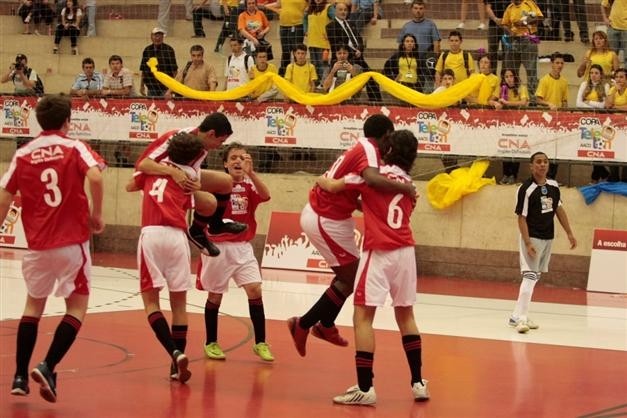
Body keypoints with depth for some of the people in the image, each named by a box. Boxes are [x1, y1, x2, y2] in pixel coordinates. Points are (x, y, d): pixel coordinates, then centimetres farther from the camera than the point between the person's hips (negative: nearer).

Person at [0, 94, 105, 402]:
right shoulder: (74, 148, -2)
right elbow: (95, 177, -20)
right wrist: (96, 215, -7)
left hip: (38, 244, 3)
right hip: (72, 241, -3)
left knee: (34, 304, 20)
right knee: (77, 306, 9)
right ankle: (48, 367, -8)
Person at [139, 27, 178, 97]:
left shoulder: (169, 50, -3)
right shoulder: (147, 50, 7)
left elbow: (174, 69, -1)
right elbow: (142, 70, 12)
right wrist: (141, 85, 11)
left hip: (165, 87, -3)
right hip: (151, 87, 3)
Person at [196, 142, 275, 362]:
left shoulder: (249, 186, 0)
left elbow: (265, 195, -20)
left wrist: (251, 172, -33)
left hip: (242, 247, 2)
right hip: (217, 246, -2)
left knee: (255, 289, -10)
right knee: (215, 294, 7)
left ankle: (260, 343, -3)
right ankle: (211, 343, 22)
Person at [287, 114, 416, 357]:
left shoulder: (359, 149, 12)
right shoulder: (369, 151, -17)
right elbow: (372, 179, -39)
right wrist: (406, 189, -25)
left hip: (317, 213, 10)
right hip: (326, 221, -10)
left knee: (349, 273, 22)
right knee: (352, 278, 1)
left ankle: (326, 325, 32)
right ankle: (303, 325, 6)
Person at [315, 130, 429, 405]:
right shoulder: (409, 185, 15)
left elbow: (332, 186, -5)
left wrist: (321, 180, 16)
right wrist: (363, 205, 30)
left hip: (379, 252, -6)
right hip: (405, 251, 6)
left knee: (363, 316, -5)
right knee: (405, 315, 17)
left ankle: (365, 388, -12)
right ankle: (418, 383, 17)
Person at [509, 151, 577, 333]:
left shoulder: (553, 186, 3)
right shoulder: (526, 189, -17)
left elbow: (559, 209, 14)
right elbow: (521, 218, -16)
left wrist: (569, 233, 12)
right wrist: (527, 243, -23)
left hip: (548, 238, 7)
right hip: (532, 238, -7)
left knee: (535, 277, 11)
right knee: (530, 276, -15)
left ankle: (518, 316, 18)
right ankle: (520, 318, -18)